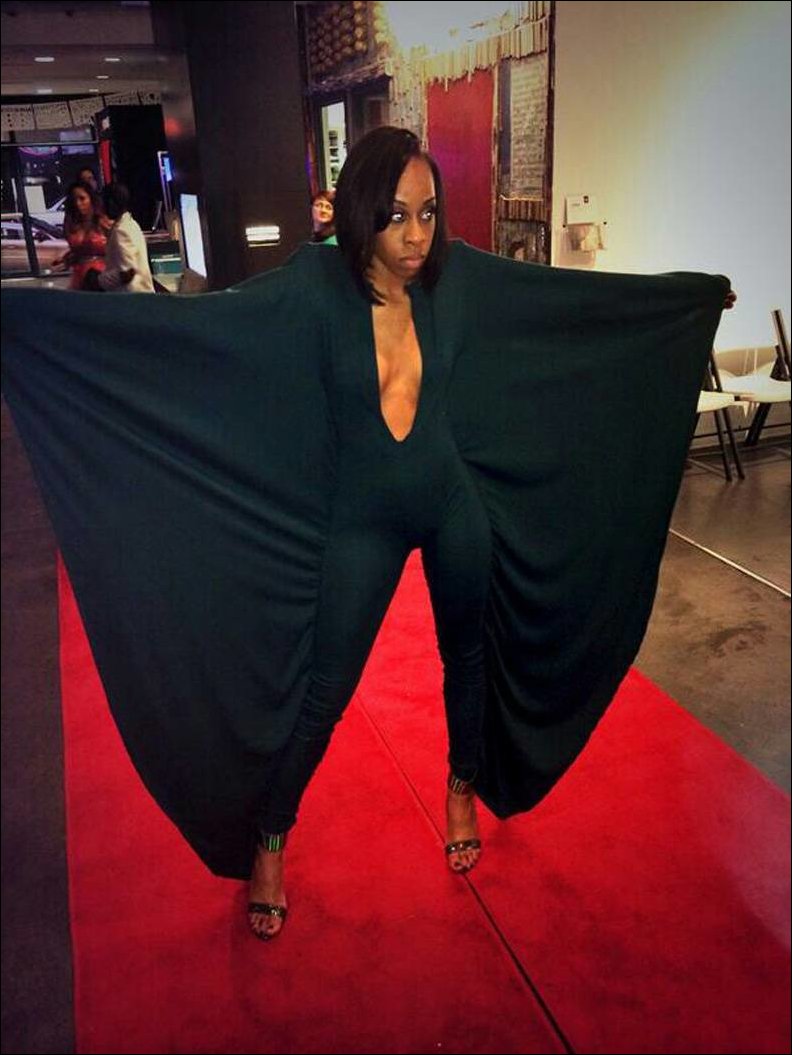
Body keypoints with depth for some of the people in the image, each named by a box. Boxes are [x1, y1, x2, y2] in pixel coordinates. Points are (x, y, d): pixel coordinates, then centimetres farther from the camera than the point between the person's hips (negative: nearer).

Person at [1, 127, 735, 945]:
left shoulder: (458, 277, -8)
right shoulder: (315, 287, -16)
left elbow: (583, 295, 3)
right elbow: (187, 319, -20)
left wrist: (702, 291, 12)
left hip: (456, 502, 3)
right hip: (363, 520, -3)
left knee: (470, 655, 19)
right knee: (321, 687, 4)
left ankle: (464, 788, 47)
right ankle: (267, 839, 27)